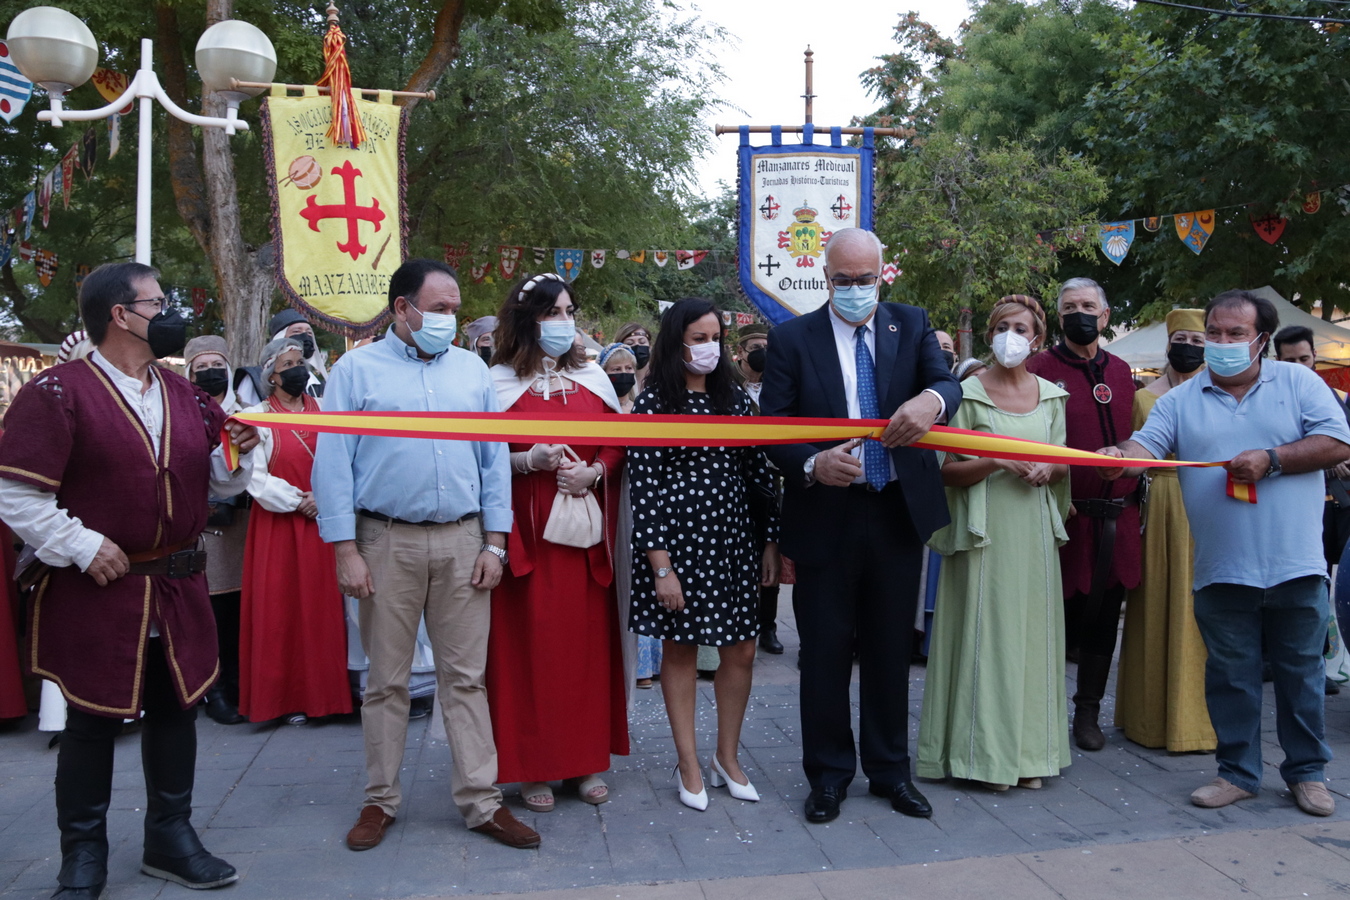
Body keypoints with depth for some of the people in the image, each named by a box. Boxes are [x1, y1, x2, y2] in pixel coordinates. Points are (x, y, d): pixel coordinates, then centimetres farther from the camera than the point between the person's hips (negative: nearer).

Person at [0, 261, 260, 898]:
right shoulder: (57, 392, -9)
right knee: (93, 720, 5)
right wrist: (80, 547, -17)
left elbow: (217, 483, 17)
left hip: (180, 592, 6)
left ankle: (171, 837, 29)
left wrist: (236, 453, -4)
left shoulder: (186, 395, 11)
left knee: (177, 708, 13)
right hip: (97, 591, -6)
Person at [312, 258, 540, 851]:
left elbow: (495, 459, 10)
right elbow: (333, 464, -2)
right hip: (387, 542, -2)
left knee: (466, 676, 6)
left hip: (463, 541, 2)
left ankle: (481, 802, 13)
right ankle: (381, 801, 23)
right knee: (387, 678, 9)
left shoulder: (472, 370, 11)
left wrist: (494, 542, 3)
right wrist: (345, 551, -8)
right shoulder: (357, 369, 2)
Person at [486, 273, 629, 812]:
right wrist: (531, 460, -15)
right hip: (526, 532, -3)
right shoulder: (499, 383, 1)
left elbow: (618, 445, 11)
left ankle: (585, 760, 18)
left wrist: (594, 471, -8)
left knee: (588, 640, 5)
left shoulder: (594, 378, 11)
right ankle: (532, 766, 11)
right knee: (530, 643, -1)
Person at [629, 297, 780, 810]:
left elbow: (757, 473, 9)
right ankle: (690, 767, 21)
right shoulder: (654, 403, -7)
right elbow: (644, 488, -11)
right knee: (680, 650, 8)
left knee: (741, 651, 8)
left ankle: (728, 758, 26)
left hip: (733, 540, 5)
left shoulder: (734, 399, 8)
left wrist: (771, 542, 5)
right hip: (678, 540, -5)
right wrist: (661, 568, -14)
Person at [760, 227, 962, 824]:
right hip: (825, 516, -2)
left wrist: (931, 399, -34)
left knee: (891, 650, 14)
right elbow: (772, 429, -5)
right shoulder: (792, 339, 0)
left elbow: (948, 382, -10)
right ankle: (829, 774, 25)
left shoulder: (911, 326, 6)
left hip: (898, 512, 2)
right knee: (825, 652, 8)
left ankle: (890, 770, 30)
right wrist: (812, 465, -26)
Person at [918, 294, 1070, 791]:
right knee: (985, 632, -2)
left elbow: (1063, 463, 17)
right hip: (986, 531, -4)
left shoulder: (1051, 395, 11)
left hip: (1034, 530, 4)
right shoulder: (968, 393, -2)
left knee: (1031, 633, 6)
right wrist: (998, 461, -18)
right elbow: (950, 471, -5)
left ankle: (1028, 749, 17)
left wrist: (1048, 469, -5)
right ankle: (983, 751, 8)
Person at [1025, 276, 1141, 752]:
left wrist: (1136, 498, 13)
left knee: (1103, 618, 11)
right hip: (1067, 517, -5)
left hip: (1117, 519, 5)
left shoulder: (1122, 372, 13)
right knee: (1062, 617, 2)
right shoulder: (1041, 369, -3)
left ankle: (1088, 712, 23)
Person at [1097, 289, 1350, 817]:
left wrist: (1271, 460, -14)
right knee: (1229, 673, 9)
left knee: (1300, 670, 10)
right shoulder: (1182, 400, 7)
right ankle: (1238, 772, 22)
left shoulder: (1298, 383, 5)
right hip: (1222, 570, 1)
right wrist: (1122, 456, -29)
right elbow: (1148, 444, -6)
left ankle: (1307, 772, 26)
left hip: (1295, 564, -1)